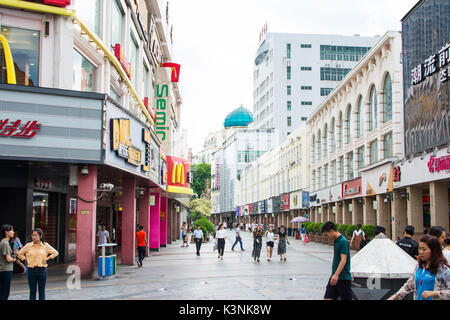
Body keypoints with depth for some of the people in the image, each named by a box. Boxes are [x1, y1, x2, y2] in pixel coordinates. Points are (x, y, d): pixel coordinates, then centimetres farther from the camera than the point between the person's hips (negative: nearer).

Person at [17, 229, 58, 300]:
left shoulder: (45, 245, 1)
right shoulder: (28, 245, 4)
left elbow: (55, 253, 6)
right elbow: (19, 254, 13)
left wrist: (47, 259, -2)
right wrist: (25, 259, 2)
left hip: (42, 270, -1)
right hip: (31, 270, 1)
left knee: (41, 291, 5)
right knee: (32, 291, 4)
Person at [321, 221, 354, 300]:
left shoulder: (343, 241, -16)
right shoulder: (336, 241, 12)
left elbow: (343, 259, -24)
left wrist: (336, 275, -31)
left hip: (343, 277, -9)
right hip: (335, 277, 9)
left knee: (346, 298, 2)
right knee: (328, 297, 3)